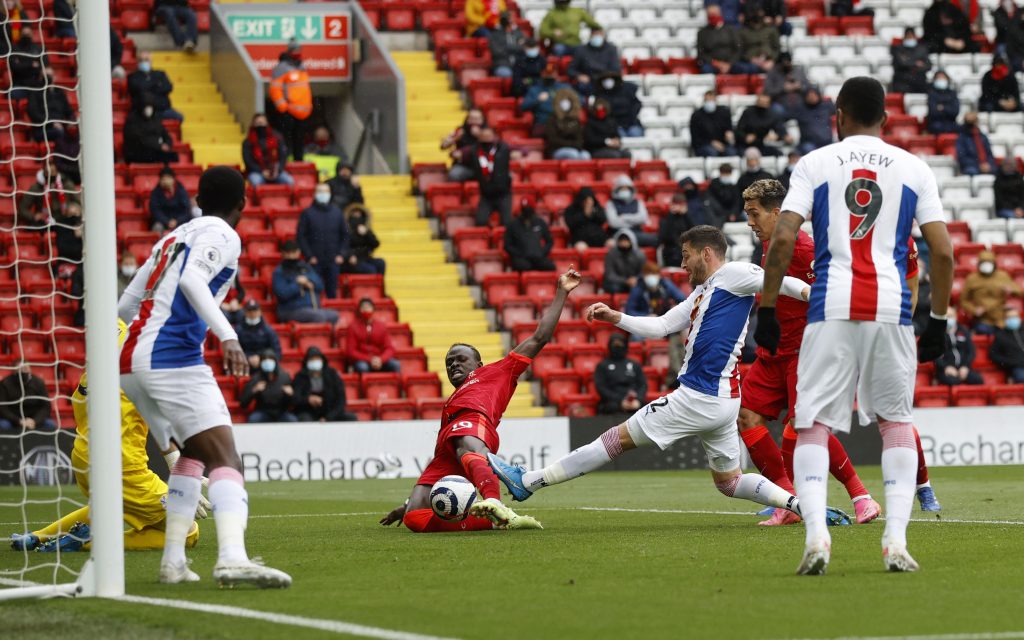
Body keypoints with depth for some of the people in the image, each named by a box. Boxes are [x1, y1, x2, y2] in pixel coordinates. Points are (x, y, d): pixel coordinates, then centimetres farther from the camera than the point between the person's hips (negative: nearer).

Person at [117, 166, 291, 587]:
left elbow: (126, 305, 26)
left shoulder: (173, 237, 23)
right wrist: (227, 335, -29)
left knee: (192, 453, 24)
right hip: (174, 358, -8)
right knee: (225, 460, -16)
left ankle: (173, 561, 17)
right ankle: (232, 558, -38)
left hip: (132, 362, 8)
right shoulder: (221, 235, 0)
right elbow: (192, 279, -20)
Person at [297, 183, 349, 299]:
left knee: (332, 293, 5)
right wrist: (309, 256, -10)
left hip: (333, 262, 3)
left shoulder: (337, 213, 10)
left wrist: (342, 254, 0)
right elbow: (300, 237, -2)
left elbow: (345, 235, 12)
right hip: (315, 262, -3)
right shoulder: (307, 213, 0)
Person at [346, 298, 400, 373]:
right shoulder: (353, 327, 1)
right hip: (362, 361, -3)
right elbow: (350, 351, -4)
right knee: (362, 367, -38)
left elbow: (389, 349, 5)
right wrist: (370, 359, -16)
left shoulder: (381, 326, 9)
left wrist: (380, 359, -18)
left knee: (395, 365, -27)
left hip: (379, 361, 3)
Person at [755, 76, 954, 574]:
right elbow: (942, 253, 5)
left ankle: (816, 534, -17)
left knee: (812, 424, 3)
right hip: (891, 308, 1)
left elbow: (782, 240, -3)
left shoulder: (815, 164, 7)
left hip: (831, 308, -1)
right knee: (896, 421, 15)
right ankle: (896, 541, 4)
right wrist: (938, 321, 13)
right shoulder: (913, 169, 11)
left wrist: (767, 310, 3)